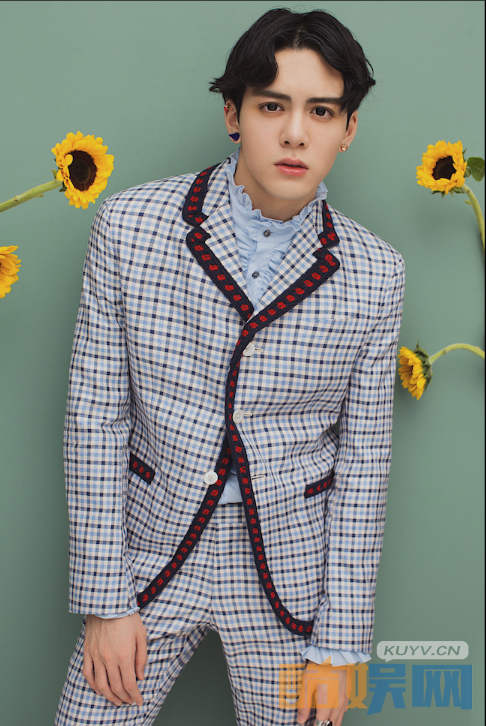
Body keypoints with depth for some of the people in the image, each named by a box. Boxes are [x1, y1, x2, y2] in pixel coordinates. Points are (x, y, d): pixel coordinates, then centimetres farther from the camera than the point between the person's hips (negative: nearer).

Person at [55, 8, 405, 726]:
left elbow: (362, 463, -2)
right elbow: (96, 416, -7)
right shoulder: (128, 227, -11)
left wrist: (341, 640, -2)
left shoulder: (373, 275, -8)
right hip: (154, 552, 0)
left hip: (289, 570, 1)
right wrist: (104, 600, -7)